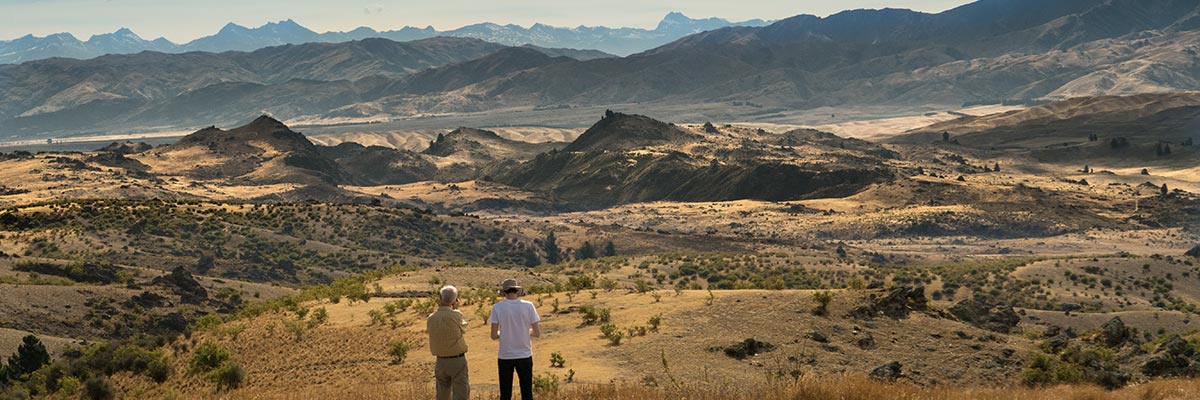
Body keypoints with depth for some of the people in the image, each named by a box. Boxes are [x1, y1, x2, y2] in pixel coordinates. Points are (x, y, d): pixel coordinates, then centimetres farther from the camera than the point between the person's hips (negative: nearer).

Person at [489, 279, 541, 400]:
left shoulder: (497, 308, -7)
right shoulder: (528, 306, -5)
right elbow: (537, 333, -3)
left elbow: (494, 335, -8)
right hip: (524, 355, 1)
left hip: (505, 357, 0)